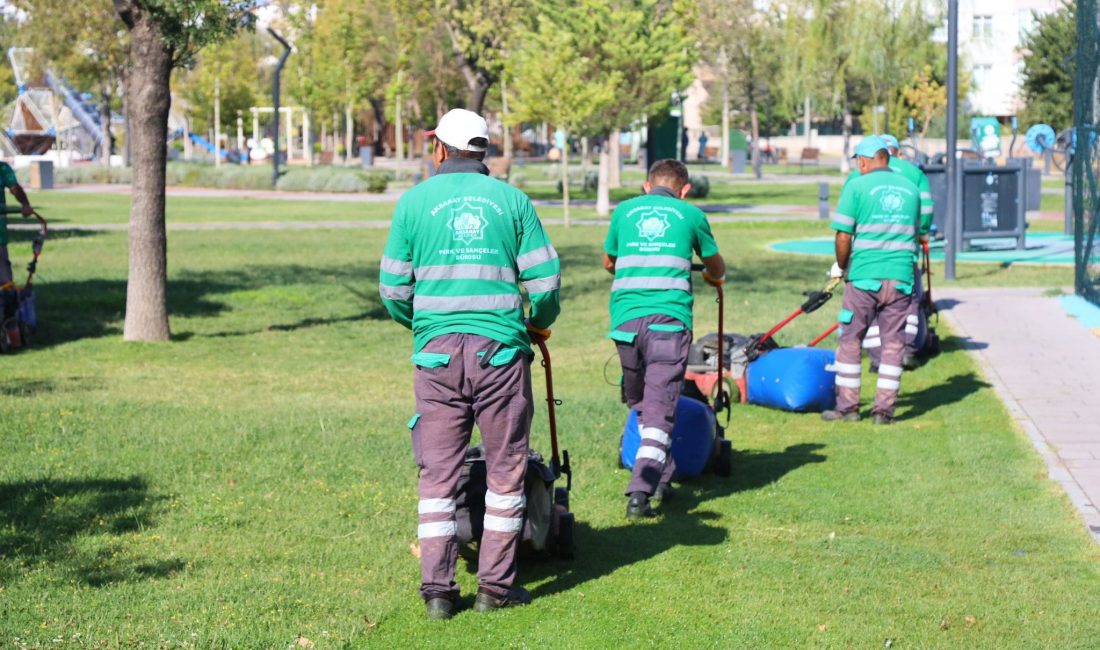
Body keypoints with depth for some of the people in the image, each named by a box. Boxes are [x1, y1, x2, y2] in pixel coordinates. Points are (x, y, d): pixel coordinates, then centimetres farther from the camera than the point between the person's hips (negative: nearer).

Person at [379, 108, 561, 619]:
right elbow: (545, 281, 1)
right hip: (500, 348, -1)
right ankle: (496, 586, 9)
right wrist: (539, 323, 22)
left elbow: (393, 289, 5)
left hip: (437, 351, 1)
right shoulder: (512, 200, 4)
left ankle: (438, 588, 6)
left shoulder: (414, 201, 4)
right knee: (505, 468, 8)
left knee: (439, 471, 6)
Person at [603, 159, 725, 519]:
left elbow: (608, 262, 33)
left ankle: (659, 480, 29)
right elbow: (717, 271, 27)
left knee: (640, 404, 20)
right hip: (669, 318, -2)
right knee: (659, 408, -5)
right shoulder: (690, 214, 13)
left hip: (625, 317, 3)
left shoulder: (624, 210, 18)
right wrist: (709, 278, 51)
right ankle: (640, 493, -18)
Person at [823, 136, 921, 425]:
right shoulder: (911, 189, 9)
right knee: (893, 343, 7)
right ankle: (884, 409, 8)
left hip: (865, 276, -3)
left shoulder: (857, 186, -5)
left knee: (850, 340, 8)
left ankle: (847, 406, 11)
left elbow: (843, 236, -6)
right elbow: (914, 234, 16)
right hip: (901, 278, 4)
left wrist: (841, 267, 10)